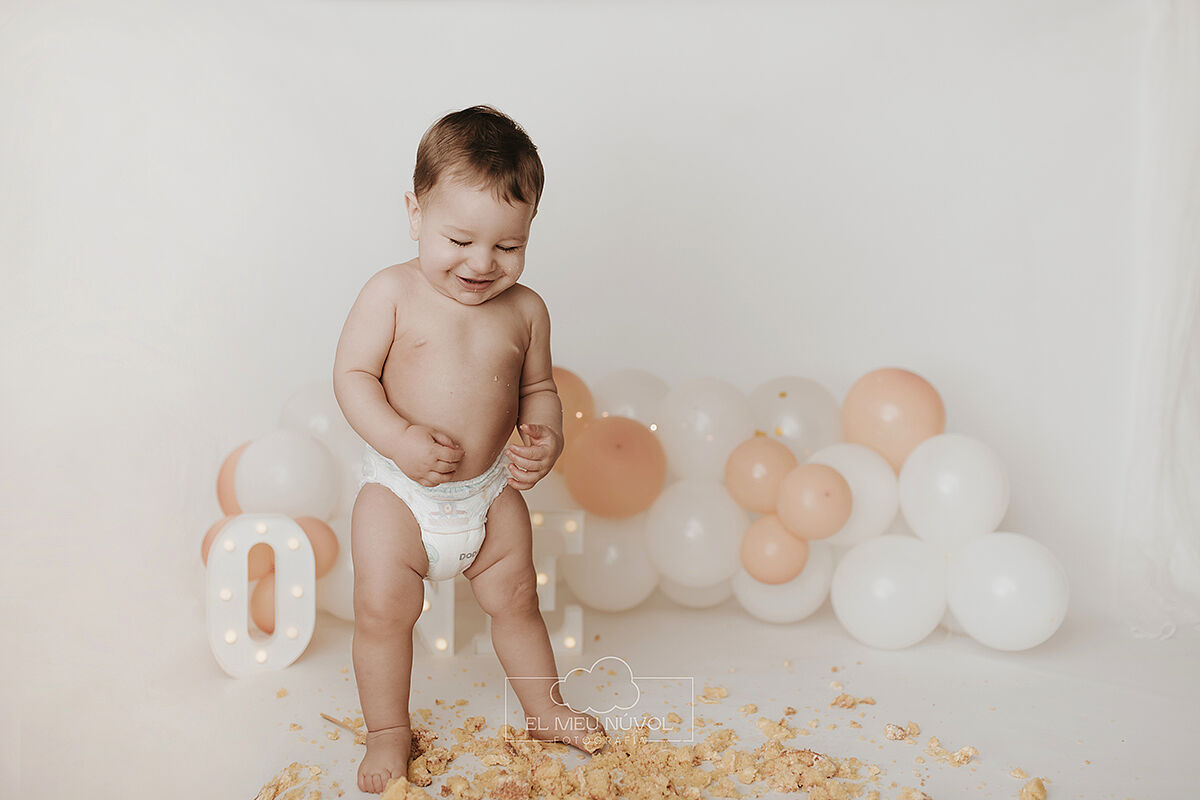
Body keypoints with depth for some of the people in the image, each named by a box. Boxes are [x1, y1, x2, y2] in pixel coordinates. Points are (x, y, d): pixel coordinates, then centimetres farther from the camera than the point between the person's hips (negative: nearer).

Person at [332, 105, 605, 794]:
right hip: (400, 492, -2)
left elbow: (538, 386, 9)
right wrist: (400, 439, -26)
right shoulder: (393, 293, -12)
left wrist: (547, 438, -12)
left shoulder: (525, 310, -2)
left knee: (516, 601, 14)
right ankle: (389, 731, 25)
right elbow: (352, 374, -12)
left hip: (493, 492, 3)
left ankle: (546, 710, 36)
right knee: (384, 609, 1)